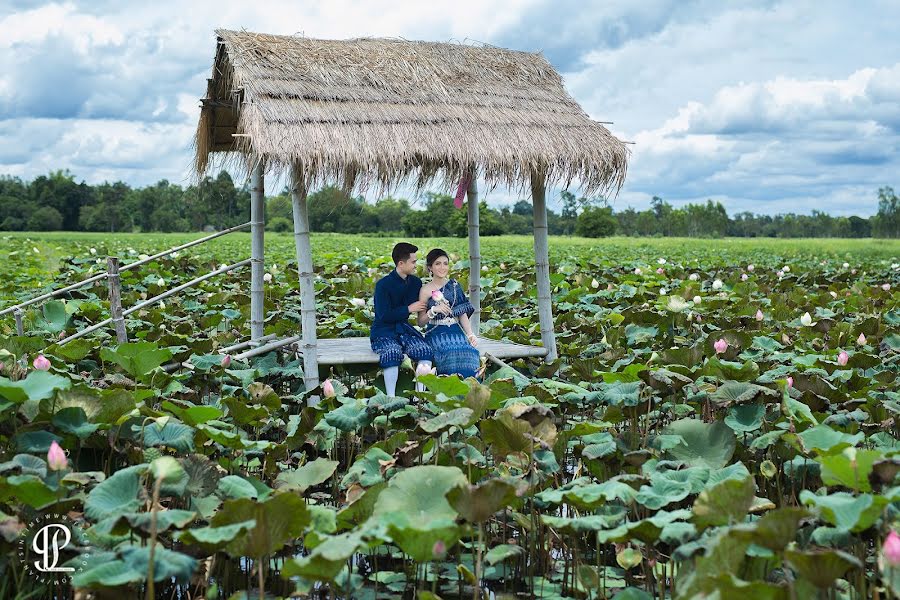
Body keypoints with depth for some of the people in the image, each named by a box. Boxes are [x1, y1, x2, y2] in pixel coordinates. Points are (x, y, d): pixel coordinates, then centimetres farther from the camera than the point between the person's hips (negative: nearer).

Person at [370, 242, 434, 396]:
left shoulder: (415, 282, 8)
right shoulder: (383, 284, -11)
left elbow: (421, 308, 18)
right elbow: (384, 316, -15)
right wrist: (409, 309, -12)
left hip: (403, 328, 5)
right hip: (383, 330, -5)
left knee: (425, 350, -24)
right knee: (393, 353, -37)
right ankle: (391, 398, -34)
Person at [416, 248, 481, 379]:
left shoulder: (454, 285, 12)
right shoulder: (426, 290, 3)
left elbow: (463, 314, 8)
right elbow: (420, 322, 3)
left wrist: (470, 334, -6)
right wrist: (433, 310, -15)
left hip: (456, 331, 3)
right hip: (436, 333, -3)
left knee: (470, 352, -29)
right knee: (452, 354, -33)